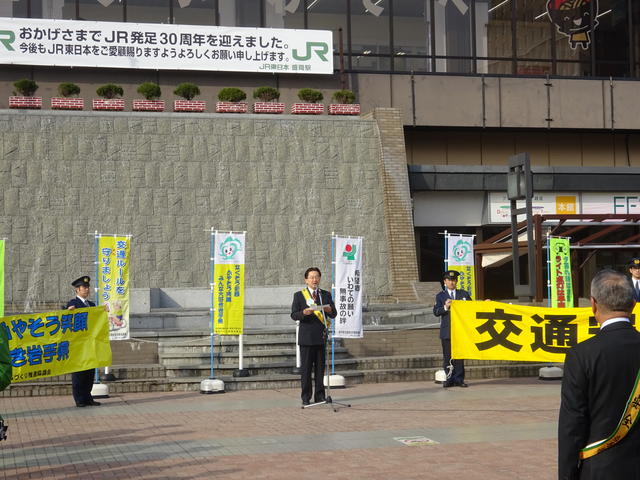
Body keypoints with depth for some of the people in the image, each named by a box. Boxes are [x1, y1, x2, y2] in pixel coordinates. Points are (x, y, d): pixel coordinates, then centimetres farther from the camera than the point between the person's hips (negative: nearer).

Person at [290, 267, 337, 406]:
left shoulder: (326, 295, 13)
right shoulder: (299, 295, 5)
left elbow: (334, 314, 10)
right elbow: (294, 315, -2)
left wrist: (329, 310, -13)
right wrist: (304, 312, -21)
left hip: (321, 337, 3)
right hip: (306, 337, -3)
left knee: (320, 368, 6)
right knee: (306, 369, -1)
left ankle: (320, 396, 13)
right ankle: (306, 398, 4)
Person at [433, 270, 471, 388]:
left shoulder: (464, 294, 14)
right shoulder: (440, 296, 9)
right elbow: (436, 312, -1)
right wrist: (445, 307, -18)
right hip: (446, 331, -1)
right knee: (447, 356, 1)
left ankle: (458, 379, 5)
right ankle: (449, 379, 7)